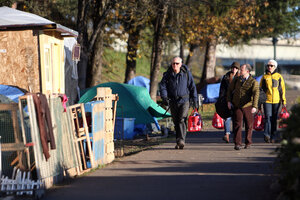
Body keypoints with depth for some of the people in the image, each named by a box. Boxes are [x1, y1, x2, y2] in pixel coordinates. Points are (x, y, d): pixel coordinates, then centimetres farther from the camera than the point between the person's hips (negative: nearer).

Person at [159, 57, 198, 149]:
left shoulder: (186, 73, -1)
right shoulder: (167, 74, 1)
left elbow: (192, 87, 5)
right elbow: (162, 86, -3)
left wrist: (194, 101, 5)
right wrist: (164, 97, -20)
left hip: (184, 100, -3)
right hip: (173, 102, 3)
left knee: (182, 120, -17)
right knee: (176, 122, 8)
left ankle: (181, 140, -26)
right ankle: (178, 142, 18)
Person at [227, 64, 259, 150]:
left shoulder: (253, 82, -6)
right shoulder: (237, 80, 8)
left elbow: (256, 94, -19)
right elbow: (230, 89, 20)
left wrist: (254, 106, -33)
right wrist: (229, 101, 8)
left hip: (247, 106, -2)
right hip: (236, 105, 2)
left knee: (249, 125, 6)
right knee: (237, 124, -8)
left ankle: (248, 143, 22)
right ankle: (237, 144, -8)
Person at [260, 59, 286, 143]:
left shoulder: (279, 76, 6)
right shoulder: (264, 77, 6)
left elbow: (282, 89, 9)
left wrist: (284, 100, 3)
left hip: (276, 101, 1)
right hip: (267, 101, -1)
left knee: (274, 119, 7)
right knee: (268, 117, -14)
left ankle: (273, 136, 15)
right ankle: (267, 135, -22)